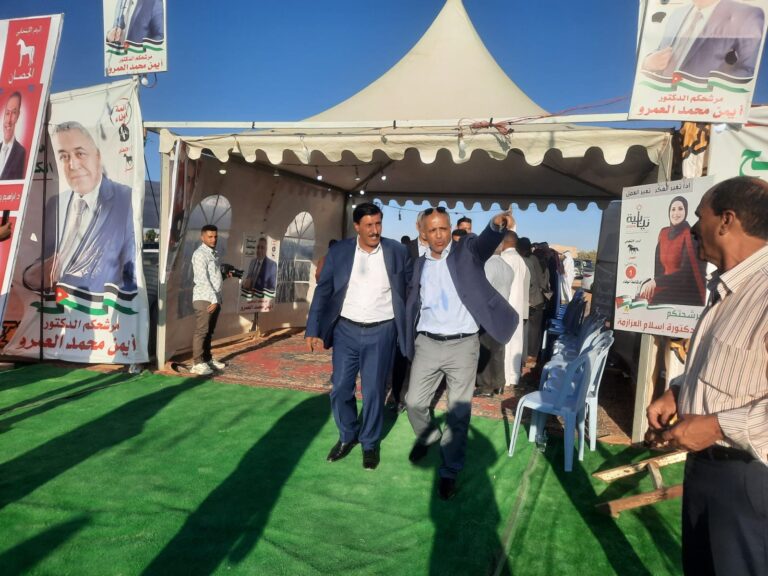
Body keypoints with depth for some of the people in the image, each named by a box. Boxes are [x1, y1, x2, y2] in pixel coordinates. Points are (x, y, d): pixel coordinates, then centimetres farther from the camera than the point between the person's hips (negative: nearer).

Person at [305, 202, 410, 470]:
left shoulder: (397, 251, -3)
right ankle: (347, 436, 32)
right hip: (346, 330, 2)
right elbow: (323, 291, -1)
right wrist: (313, 330, -6)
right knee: (340, 389, 9)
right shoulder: (339, 251, -2)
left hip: (381, 332, -1)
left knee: (373, 391, 7)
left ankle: (370, 443, 27)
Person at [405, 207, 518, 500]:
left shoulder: (466, 251, -3)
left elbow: (484, 243, -25)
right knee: (414, 402, 9)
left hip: (462, 346, -3)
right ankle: (428, 435, 41)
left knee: (459, 412, 4)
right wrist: (410, 340, 10)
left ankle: (450, 471, 21)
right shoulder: (420, 265, 8)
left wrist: (497, 224, -48)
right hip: (427, 344, 3)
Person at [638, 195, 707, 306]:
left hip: (687, 293, -5)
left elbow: (686, 271, -20)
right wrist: (651, 283, -8)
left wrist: (655, 282, -27)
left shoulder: (690, 234, -12)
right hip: (667, 289, 5)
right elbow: (658, 264, 7)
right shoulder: (663, 233, 7)